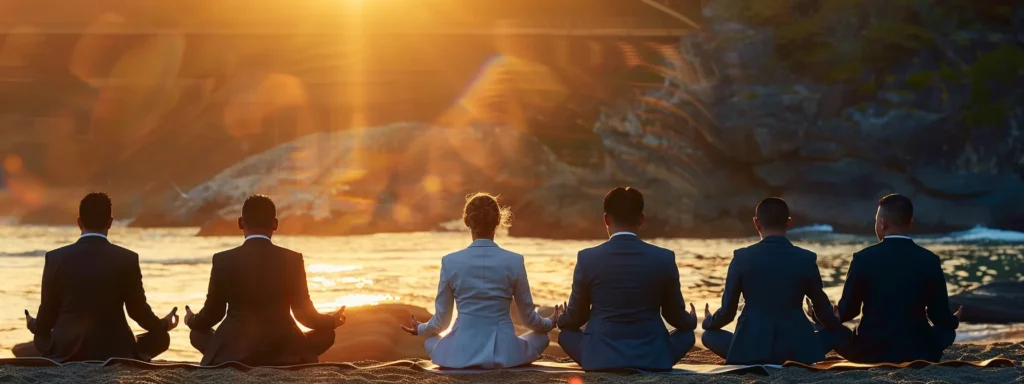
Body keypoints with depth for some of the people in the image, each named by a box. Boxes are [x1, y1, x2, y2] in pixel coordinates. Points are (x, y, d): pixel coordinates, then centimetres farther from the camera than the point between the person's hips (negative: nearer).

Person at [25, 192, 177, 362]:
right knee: (160, 338, 21)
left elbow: (48, 313, 5)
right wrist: (163, 325, 24)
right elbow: (138, 310, 2)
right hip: (114, 351, -2)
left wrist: (33, 325, 30)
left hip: (66, 352, 2)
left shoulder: (56, 258, -3)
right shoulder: (127, 259, -7)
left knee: (41, 338, 34)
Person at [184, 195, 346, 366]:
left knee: (198, 333, 29)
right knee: (325, 334, 23)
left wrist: (192, 320, 30)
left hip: (233, 353, 0)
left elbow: (212, 313, 6)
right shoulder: (292, 260, -5)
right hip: (282, 352, 0)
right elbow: (304, 314, 2)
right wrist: (333, 321, 24)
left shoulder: (223, 260, -4)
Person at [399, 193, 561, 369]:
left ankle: (467, 360, 17)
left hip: (462, 352, 1)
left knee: (430, 341, 33)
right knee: (542, 337, 28)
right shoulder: (514, 261, -7)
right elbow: (528, 316, 5)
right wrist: (550, 323, 28)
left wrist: (420, 329, 26)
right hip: (503, 352, -1)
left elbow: (441, 320, 3)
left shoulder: (451, 262, -6)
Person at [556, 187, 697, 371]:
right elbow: (675, 315, 8)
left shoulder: (587, 258, -6)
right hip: (651, 357, 1)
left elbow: (576, 317, 5)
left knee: (566, 332, 28)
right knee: (686, 332, 28)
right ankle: (653, 362, 6)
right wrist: (692, 320, 32)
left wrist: (559, 320, 30)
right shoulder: (664, 258, -5)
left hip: (600, 357, -1)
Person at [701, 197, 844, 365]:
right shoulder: (806, 259, 0)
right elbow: (822, 309, 12)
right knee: (835, 333, 27)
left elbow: (727, 311, 3)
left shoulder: (742, 257, -3)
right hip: (796, 350, 1)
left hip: (751, 350, -1)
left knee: (709, 335, 25)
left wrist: (707, 322, 27)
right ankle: (794, 362, 5)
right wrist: (838, 327, 35)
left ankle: (755, 363, 3)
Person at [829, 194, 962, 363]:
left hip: (872, 352, -1)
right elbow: (939, 316, 0)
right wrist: (953, 321, 26)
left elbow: (847, 311, -1)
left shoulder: (864, 258, -9)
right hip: (917, 353, 1)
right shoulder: (930, 260, -5)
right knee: (946, 331, 30)